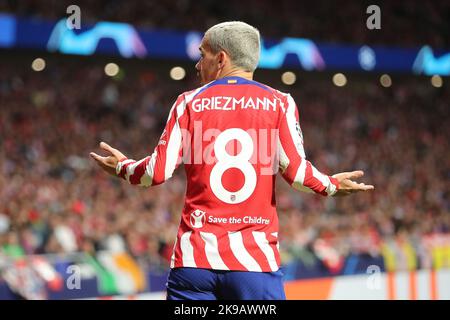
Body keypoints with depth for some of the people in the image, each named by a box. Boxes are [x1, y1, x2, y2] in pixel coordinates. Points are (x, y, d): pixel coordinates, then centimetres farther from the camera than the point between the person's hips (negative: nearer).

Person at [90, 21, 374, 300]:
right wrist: (331, 186, 15)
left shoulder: (190, 102, 6)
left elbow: (159, 172, 0)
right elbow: (294, 169, -5)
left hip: (194, 257, 1)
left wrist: (123, 167, 21)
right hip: (256, 258, -1)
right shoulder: (279, 103, 5)